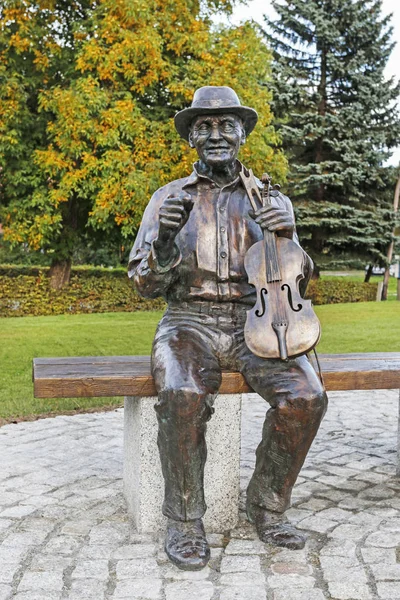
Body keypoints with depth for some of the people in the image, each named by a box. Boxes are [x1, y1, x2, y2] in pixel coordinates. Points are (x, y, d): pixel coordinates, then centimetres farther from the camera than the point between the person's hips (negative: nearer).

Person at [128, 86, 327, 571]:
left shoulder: (270, 200, 11)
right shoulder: (168, 198, 8)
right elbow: (145, 285, 3)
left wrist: (287, 239, -13)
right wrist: (165, 238, -18)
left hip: (252, 322, 2)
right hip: (189, 321, -1)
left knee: (305, 396, -26)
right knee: (183, 397, -34)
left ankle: (266, 506, -4)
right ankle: (184, 521, -15)